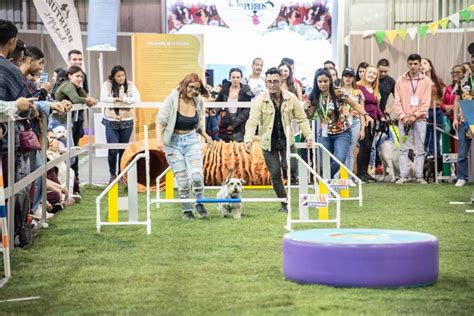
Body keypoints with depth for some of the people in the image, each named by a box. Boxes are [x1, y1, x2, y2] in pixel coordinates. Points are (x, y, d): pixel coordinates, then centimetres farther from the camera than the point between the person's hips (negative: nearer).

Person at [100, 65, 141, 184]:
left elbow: (137, 99, -10)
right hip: (111, 122, -1)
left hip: (127, 122, 1)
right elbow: (103, 98, -15)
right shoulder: (107, 85, -2)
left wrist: (123, 99, -21)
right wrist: (116, 99, -23)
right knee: (113, 150, -6)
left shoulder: (130, 85, 1)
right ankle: (112, 174, 14)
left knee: (123, 150, 6)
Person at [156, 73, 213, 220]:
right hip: (174, 142, -2)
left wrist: (206, 136, 5)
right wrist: (159, 138, -26)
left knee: (197, 175, -15)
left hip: (192, 140, 2)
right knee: (182, 180, -3)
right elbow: (161, 120, -13)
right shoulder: (172, 100, -10)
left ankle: (200, 203, 10)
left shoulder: (198, 103, 3)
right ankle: (186, 210, 15)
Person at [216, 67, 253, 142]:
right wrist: (221, 112, 0)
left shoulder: (245, 92, -3)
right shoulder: (225, 89, 6)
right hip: (225, 127, 3)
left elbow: (246, 112, -6)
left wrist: (234, 124, -13)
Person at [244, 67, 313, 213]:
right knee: (275, 174, 0)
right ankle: (284, 203, 13)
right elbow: (252, 122, -20)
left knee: (289, 167, -19)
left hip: (287, 140, 1)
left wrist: (308, 136, -7)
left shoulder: (291, 98, -5)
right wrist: (248, 139, -35)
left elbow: (301, 119, 3)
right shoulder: (260, 100, -12)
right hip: (269, 142, 0)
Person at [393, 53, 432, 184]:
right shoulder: (400, 80, 6)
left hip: (419, 119, -1)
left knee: (420, 149, 0)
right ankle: (403, 176, 1)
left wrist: (414, 116, -11)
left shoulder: (426, 81, 4)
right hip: (404, 119, 1)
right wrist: (403, 116, -10)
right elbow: (397, 101, 3)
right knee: (403, 149, 0)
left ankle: (419, 176, 3)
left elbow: (426, 102, -2)